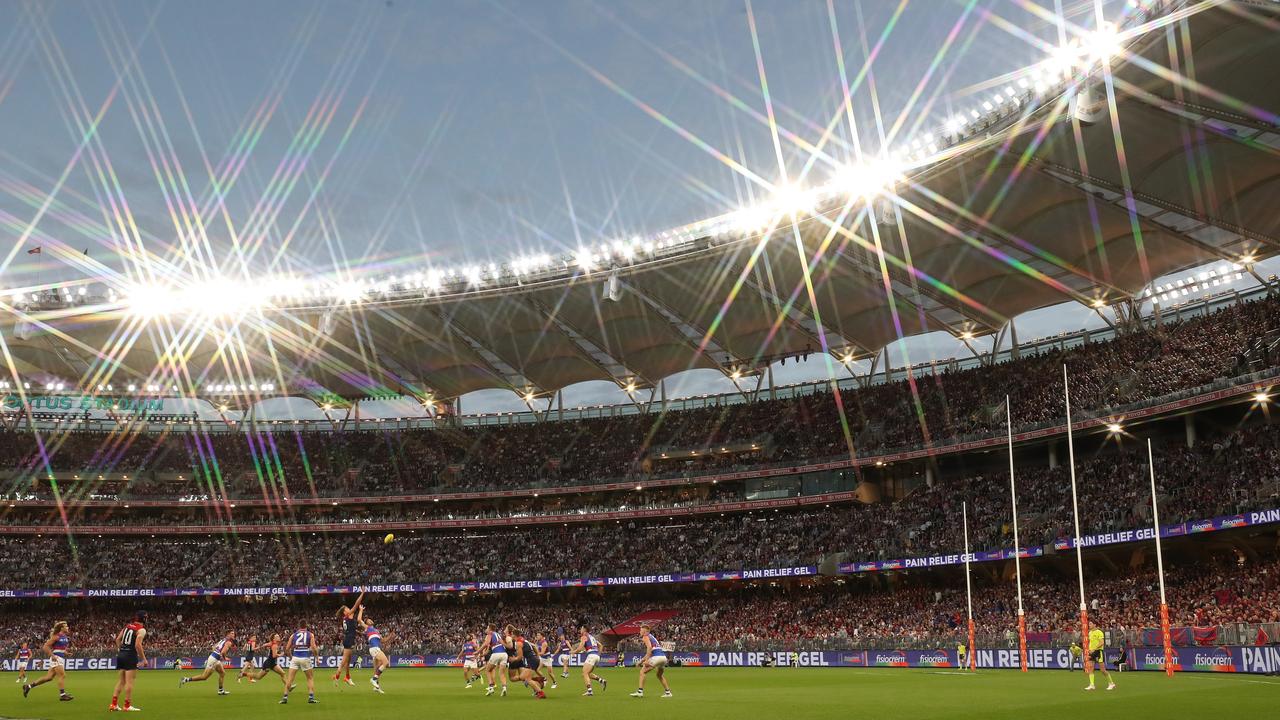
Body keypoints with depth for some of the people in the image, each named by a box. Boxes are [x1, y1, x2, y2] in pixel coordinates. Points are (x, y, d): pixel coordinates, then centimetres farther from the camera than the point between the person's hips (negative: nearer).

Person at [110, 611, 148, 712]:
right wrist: (144, 659, -11)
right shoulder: (141, 630, -9)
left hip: (121, 654, 7)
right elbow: (138, 645, -18)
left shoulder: (128, 626, 13)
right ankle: (127, 706, -1)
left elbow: (118, 639, 15)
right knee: (129, 681, -3)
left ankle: (114, 704, 12)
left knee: (120, 681, 13)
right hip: (131, 655, -7)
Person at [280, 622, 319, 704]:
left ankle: (285, 697, 1)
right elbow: (314, 648, -5)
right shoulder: (310, 635, 5)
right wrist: (316, 657, 7)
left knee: (289, 678, 6)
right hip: (305, 658, -1)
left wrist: (290, 657, 25)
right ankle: (311, 697, 5)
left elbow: (287, 649, 9)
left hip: (295, 658, 1)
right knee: (310, 678, 13)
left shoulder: (293, 635, 11)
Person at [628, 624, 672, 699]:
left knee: (642, 672, 1)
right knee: (660, 675, 29)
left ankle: (640, 692, -5)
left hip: (656, 657, -9)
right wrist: (642, 660, 34)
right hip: (663, 657, 9)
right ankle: (668, 692, 26)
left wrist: (647, 660, -17)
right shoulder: (652, 637, 29)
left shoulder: (645, 637, 3)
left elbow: (649, 647, -15)